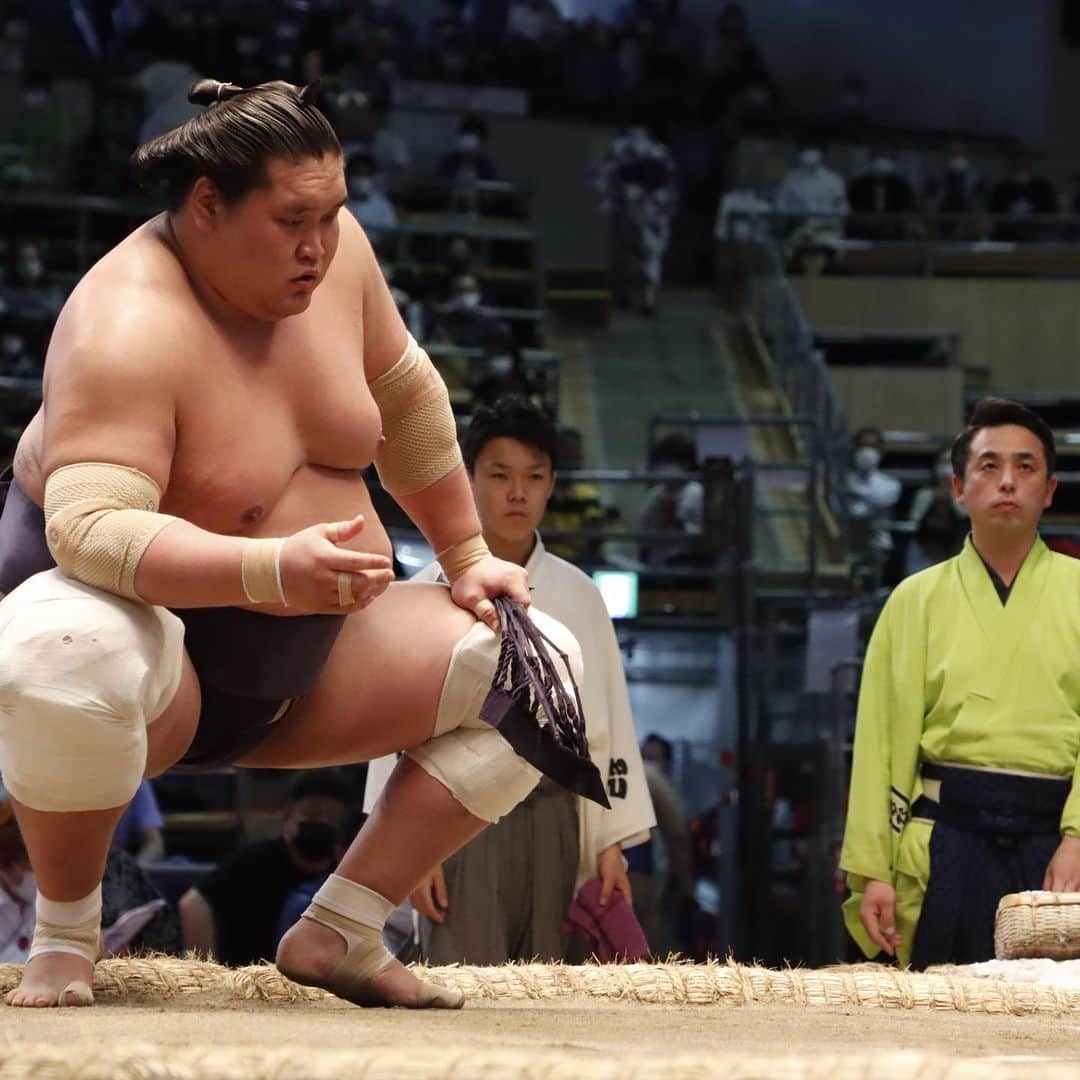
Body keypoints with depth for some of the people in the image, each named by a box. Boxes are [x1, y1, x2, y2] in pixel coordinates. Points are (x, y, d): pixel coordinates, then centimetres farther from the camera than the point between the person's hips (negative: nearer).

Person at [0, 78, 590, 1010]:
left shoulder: (329, 244, -5)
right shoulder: (129, 329, -27)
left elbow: (404, 394, 12)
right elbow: (90, 528, -39)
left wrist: (468, 559, 15)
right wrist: (275, 570, -51)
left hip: (299, 668, 8)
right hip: (149, 628, -8)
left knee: (544, 668, -4)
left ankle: (336, 933, -4)